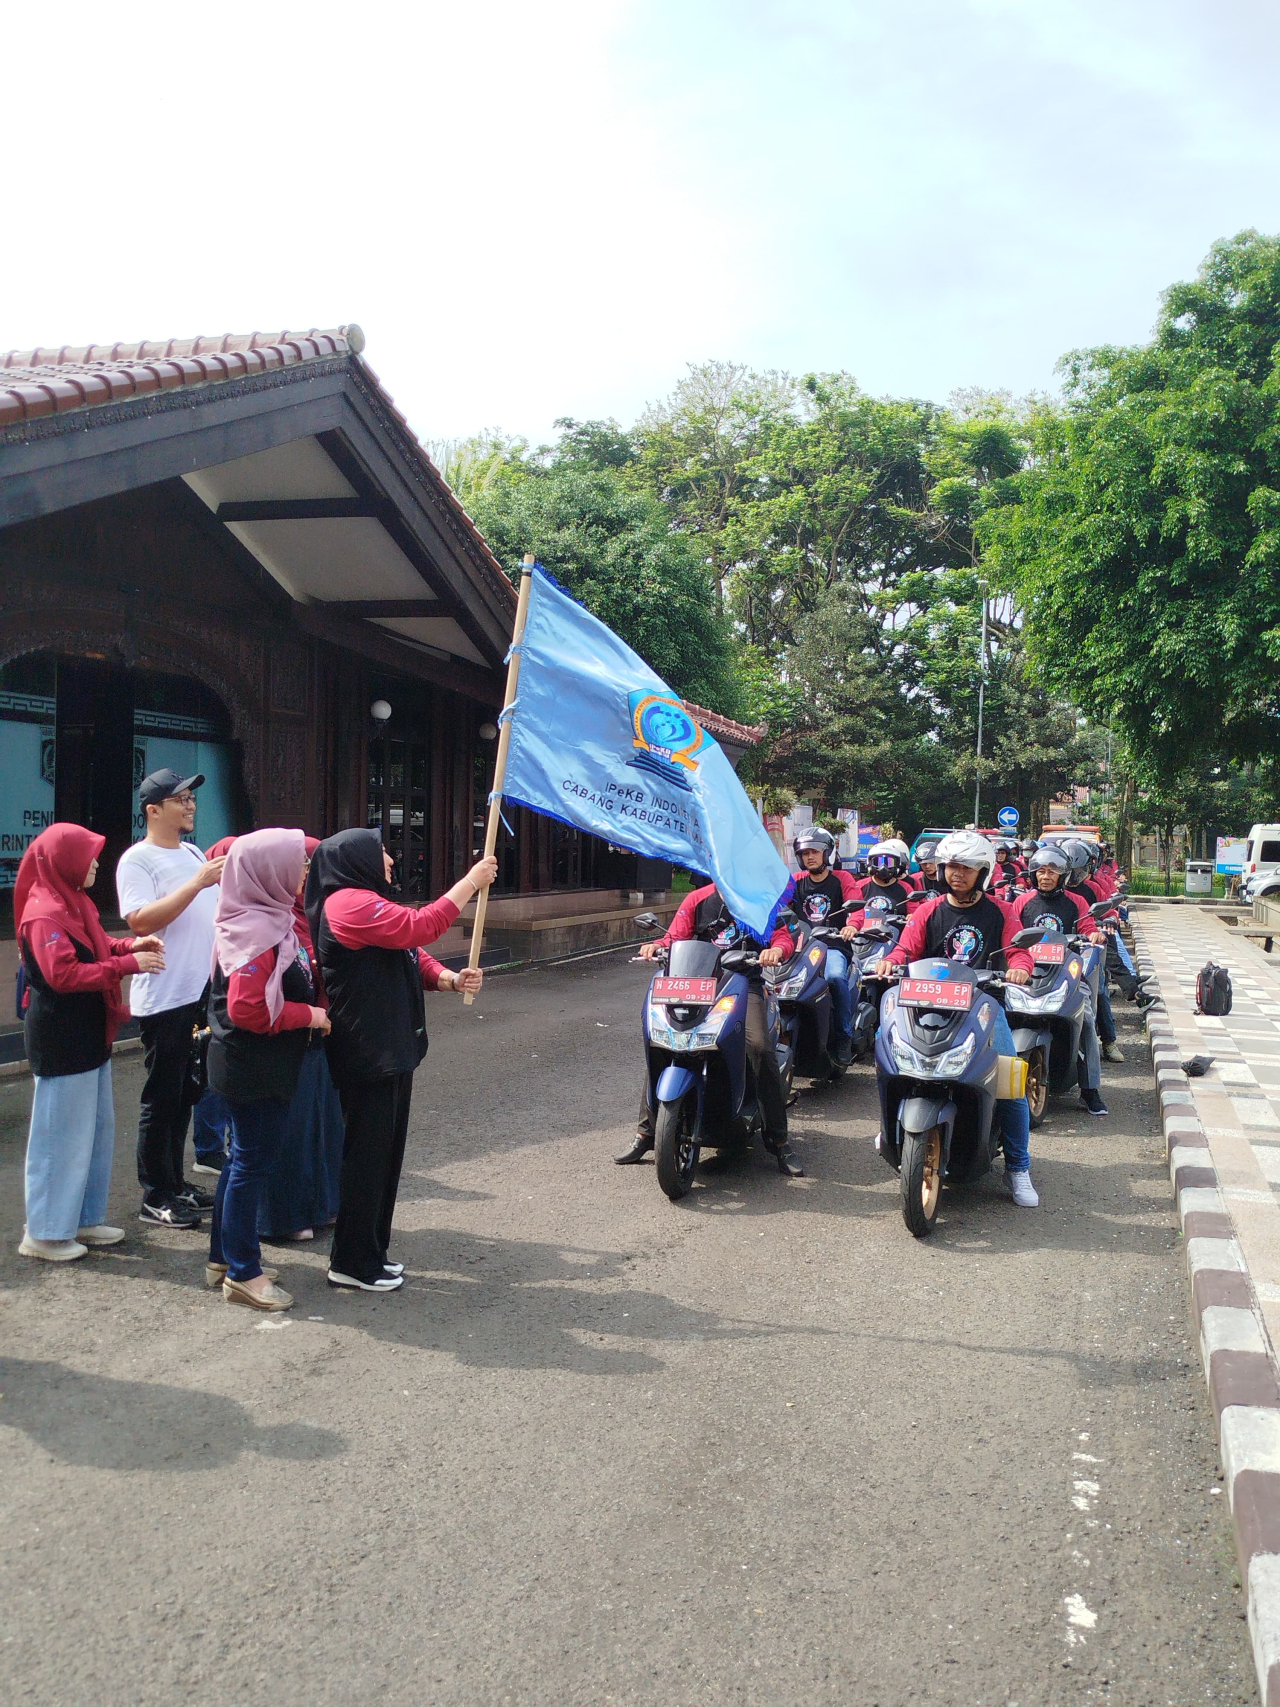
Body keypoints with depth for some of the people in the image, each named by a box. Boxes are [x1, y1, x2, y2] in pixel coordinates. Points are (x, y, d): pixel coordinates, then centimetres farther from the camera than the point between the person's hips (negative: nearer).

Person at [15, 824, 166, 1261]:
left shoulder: (74, 902, 11)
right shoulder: (44, 913, -19)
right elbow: (63, 975, -26)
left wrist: (129, 945, 1)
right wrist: (127, 964, -24)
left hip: (89, 1035, 10)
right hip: (61, 1040, -10)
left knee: (98, 1129, 16)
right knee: (62, 1134, -2)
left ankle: (84, 1219, 28)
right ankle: (44, 1233, 10)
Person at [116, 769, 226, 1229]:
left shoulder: (194, 854, 14)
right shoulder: (137, 860, -11)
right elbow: (140, 920, -24)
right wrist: (197, 884, -27)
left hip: (203, 993, 8)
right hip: (164, 998, -8)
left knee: (185, 1094, 15)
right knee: (162, 1099, 0)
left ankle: (174, 1183, 26)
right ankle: (155, 1198, 10)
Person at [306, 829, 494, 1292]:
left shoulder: (367, 902, 18)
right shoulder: (350, 903, -16)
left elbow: (413, 954, 15)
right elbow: (419, 926, -25)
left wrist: (450, 978, -4)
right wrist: (471, 882, -17)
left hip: (389, 1050, 11)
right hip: (368, 1056, -11)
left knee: (385, 1152, 15)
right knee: (367, 1154, -2)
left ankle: (370, 1251, 26)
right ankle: (352, 1262, 9)